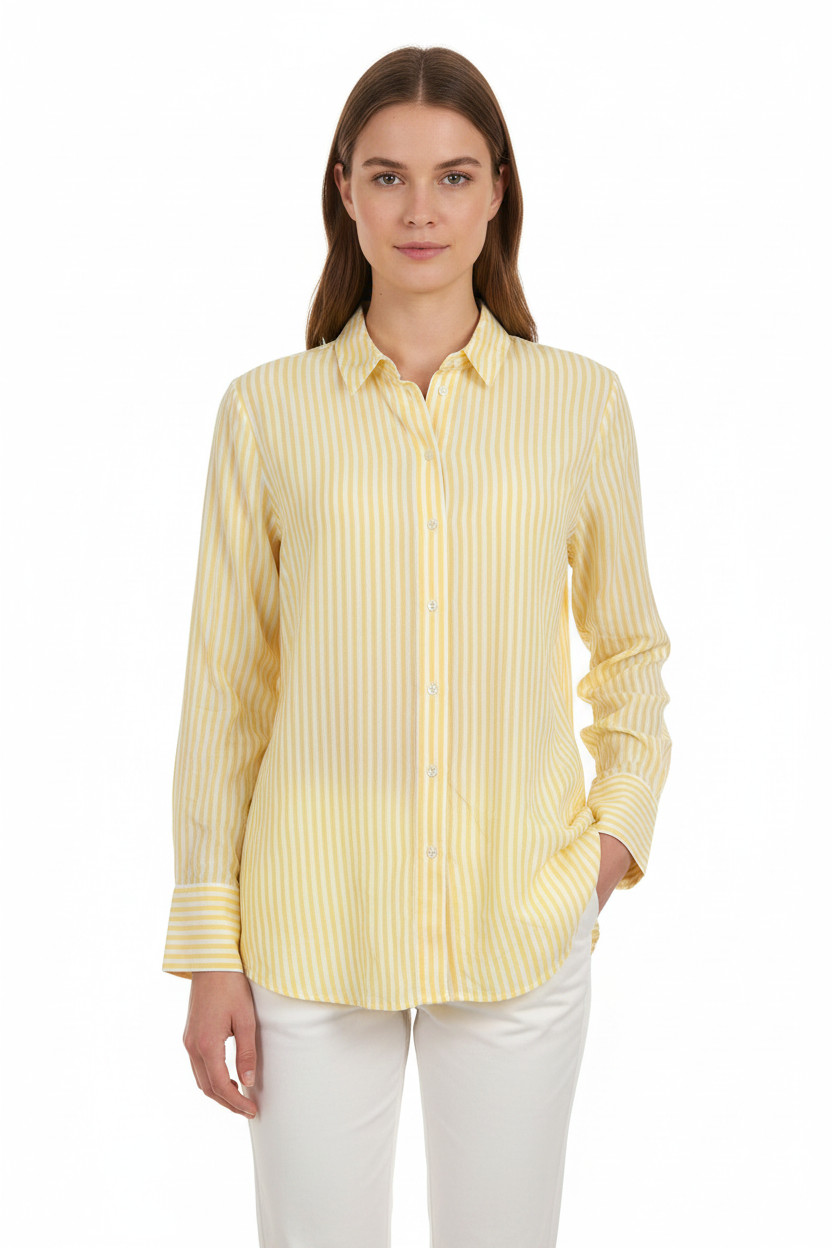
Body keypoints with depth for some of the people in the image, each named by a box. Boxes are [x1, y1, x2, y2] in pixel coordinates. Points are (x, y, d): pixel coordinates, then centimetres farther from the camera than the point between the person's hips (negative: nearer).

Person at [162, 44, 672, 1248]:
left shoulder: (581, 400, 1)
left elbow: (628, 643, 14)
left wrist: (623, 821, 0)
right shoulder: (270, 408, -1)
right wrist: (209, 948, 0)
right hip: (315, 924, 0)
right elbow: (224, 686, 1)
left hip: (522, 922, 1)